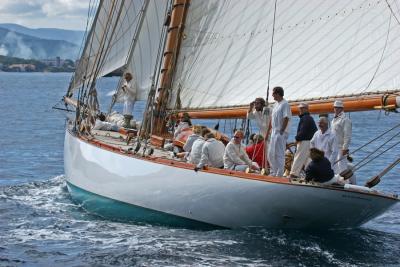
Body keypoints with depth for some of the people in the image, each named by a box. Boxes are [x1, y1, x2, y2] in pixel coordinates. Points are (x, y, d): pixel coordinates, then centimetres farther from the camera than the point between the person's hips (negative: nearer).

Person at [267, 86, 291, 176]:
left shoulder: (285, 104, -12)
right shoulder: (276, 104, 16)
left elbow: (286, 118, -18)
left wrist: (281, 131, -19)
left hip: (281, 133, -10)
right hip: (274, 132, 10)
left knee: (279, 154, -7)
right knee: (271, 154, 13)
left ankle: (279, 174, -4)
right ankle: (273, 172, 22)